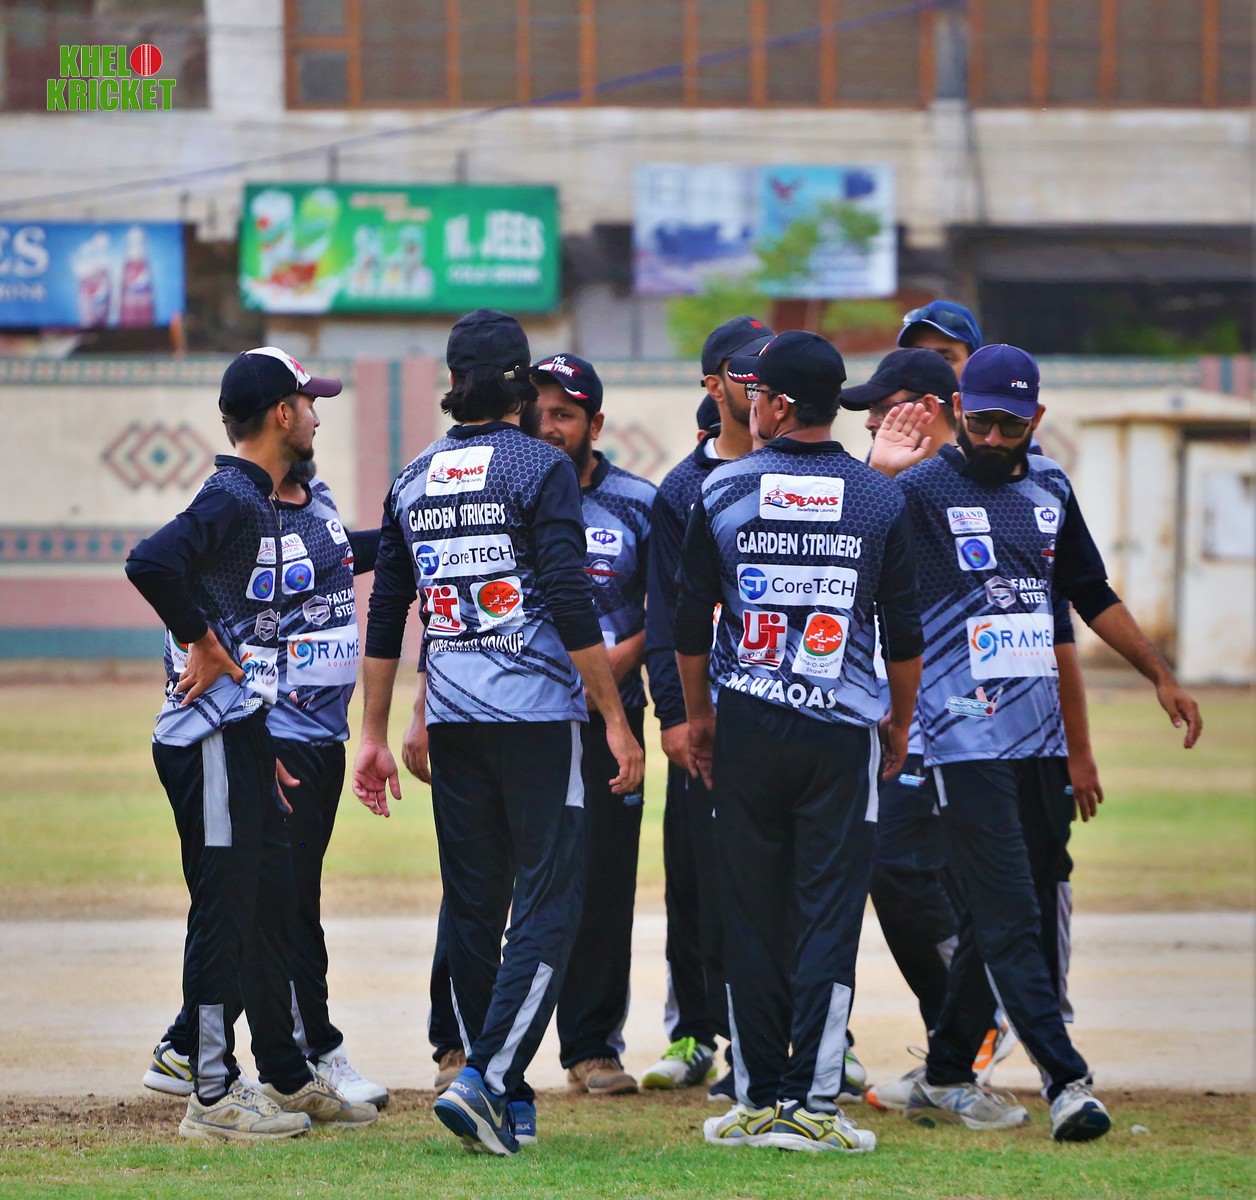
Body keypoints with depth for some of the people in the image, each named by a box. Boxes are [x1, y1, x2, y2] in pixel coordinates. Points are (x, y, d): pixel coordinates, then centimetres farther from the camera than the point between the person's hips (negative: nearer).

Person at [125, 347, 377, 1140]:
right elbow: (150, 562, -31)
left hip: (244, 738, 10)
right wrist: (203, 646, -19)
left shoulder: (261, 504, 17)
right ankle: (213, 1096, -2)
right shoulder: (232, 500, -14)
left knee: (271, 902, 16)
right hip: (211, 739, -10)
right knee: (225, 908, -6)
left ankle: (287, 1079, 24)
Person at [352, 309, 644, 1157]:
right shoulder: (540, 467, -6)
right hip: (539, 712, -6)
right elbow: (572, 606, -13)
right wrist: (616, 720, -10)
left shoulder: (414, 480, 11)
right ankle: (485, 1078, -20)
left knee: (473, 905, 10)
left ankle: (507, 1098, 14)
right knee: (547, 904, -5)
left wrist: (377, 734, 19)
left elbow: (386, 617, 13)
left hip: (453, 721, 6)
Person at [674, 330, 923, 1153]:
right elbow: (905, 630, 2)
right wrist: (900, 723, 16)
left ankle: (759, 1099, 9)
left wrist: (698, 715, 17)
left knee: (752, 917, 8)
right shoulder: (880, 499, -1)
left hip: (747, 730, 1)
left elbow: (691, 622, 3)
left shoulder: (724, 492, -2)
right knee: (829, 914, 0)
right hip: (842, 731, -1)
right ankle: (812, 1102, -5)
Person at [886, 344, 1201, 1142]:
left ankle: (947, 1077, 20)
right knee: (1010, 917, -10)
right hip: (966, 738, -7)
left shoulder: (1049, 489, 13)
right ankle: (1066, 1080, -14)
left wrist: (1161, 675, 22)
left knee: (999, 915, 11)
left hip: (1040, 738, 7)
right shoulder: (920, 489, -6)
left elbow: (1091, 594, 23)